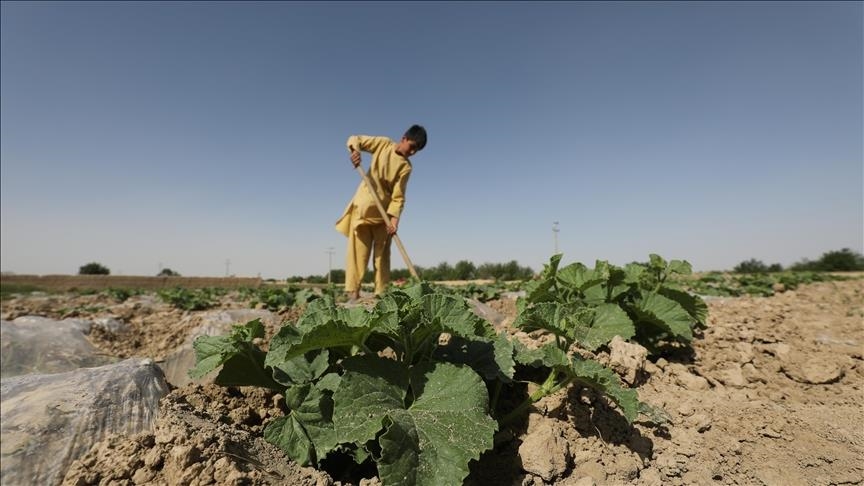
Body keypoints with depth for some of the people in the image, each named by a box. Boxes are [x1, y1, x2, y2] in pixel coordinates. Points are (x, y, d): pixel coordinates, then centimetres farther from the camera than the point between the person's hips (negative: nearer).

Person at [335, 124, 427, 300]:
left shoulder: (406, 167, -3)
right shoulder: (383, 144, -2)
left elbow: (398, 196, -9)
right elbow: (354, 139, 2)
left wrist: (394, 219, -23)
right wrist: (356, 151, -22)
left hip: (384, 212, 2)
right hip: (363, 206, -1)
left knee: (382, 253, 2)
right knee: (359, 249, -4)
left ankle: (381, 293, 5)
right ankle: (353, 291, -5)